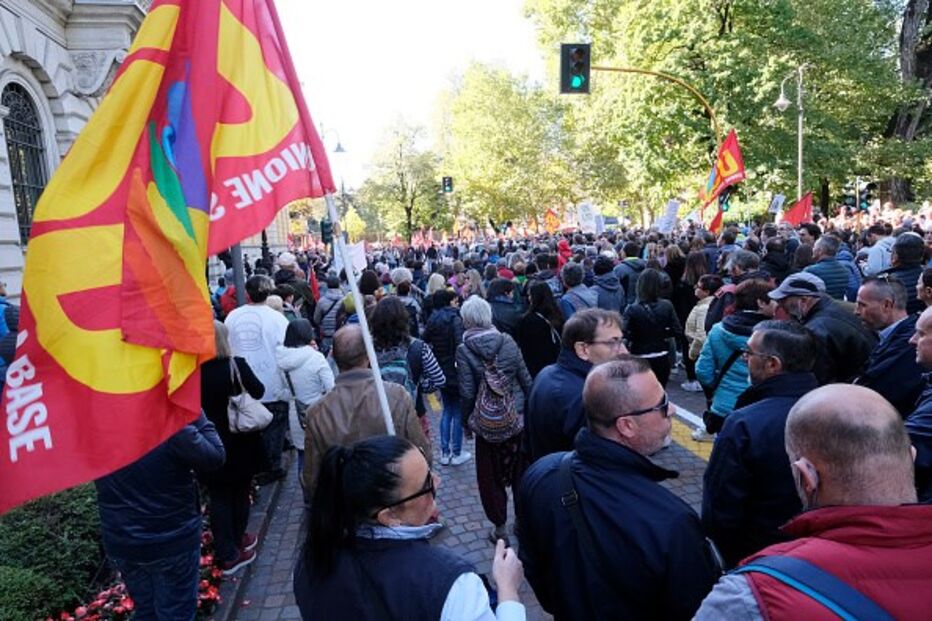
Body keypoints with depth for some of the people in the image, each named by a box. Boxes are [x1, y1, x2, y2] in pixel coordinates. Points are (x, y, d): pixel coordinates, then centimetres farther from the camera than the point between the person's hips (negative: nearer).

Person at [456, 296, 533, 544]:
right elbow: (526, 379, 0)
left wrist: (468, 420, 4)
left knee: (491, 474, 14)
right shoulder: (507, 341, -5)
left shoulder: (464, 350, -11)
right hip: (517, 418, 2)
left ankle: (499, 525, 24)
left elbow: (467, 392, -10)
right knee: (520, 469, 17)